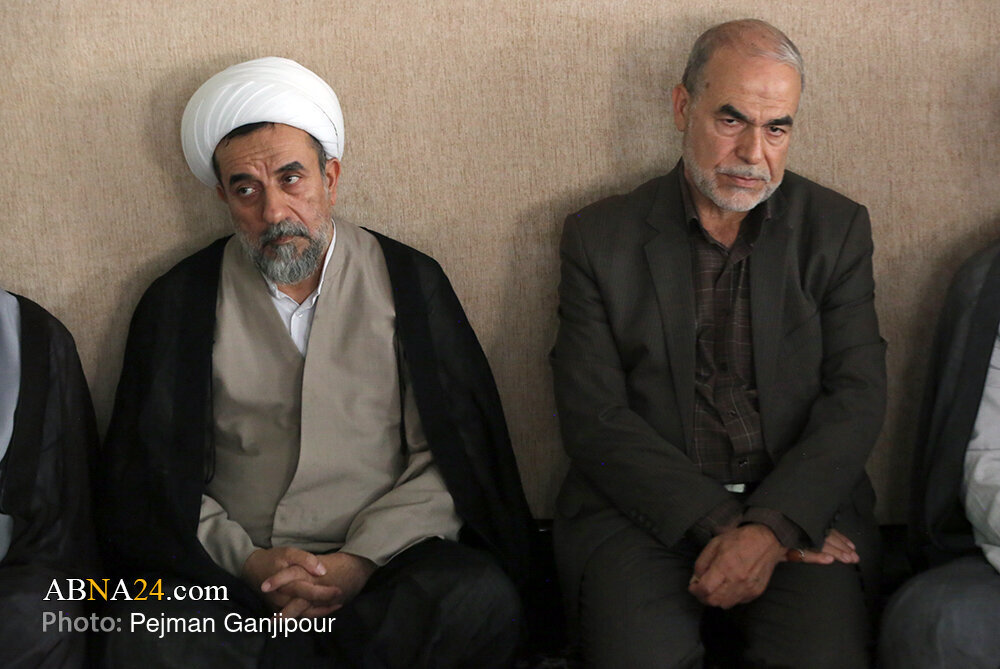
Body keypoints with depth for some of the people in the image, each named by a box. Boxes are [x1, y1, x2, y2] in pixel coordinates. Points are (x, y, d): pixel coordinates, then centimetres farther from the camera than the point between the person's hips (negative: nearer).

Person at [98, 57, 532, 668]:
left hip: (385, 557, 1)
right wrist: (247, 561, -11)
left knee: (481, 603, -32)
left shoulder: (409, 280, 8)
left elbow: (451, 453, 3)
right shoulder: (179, 302, 9)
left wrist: (363, 560, -12)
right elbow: (153, 475, 6)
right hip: (229, 569, 0)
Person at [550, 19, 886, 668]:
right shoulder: (600, 237, 5)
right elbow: (593, 419, -2)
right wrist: (718, 522, -13)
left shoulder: (837, 229, 9)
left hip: (801, 508, 1)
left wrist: (771, 526, -16)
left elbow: (857, 398, 0)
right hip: (643, 511, -1)